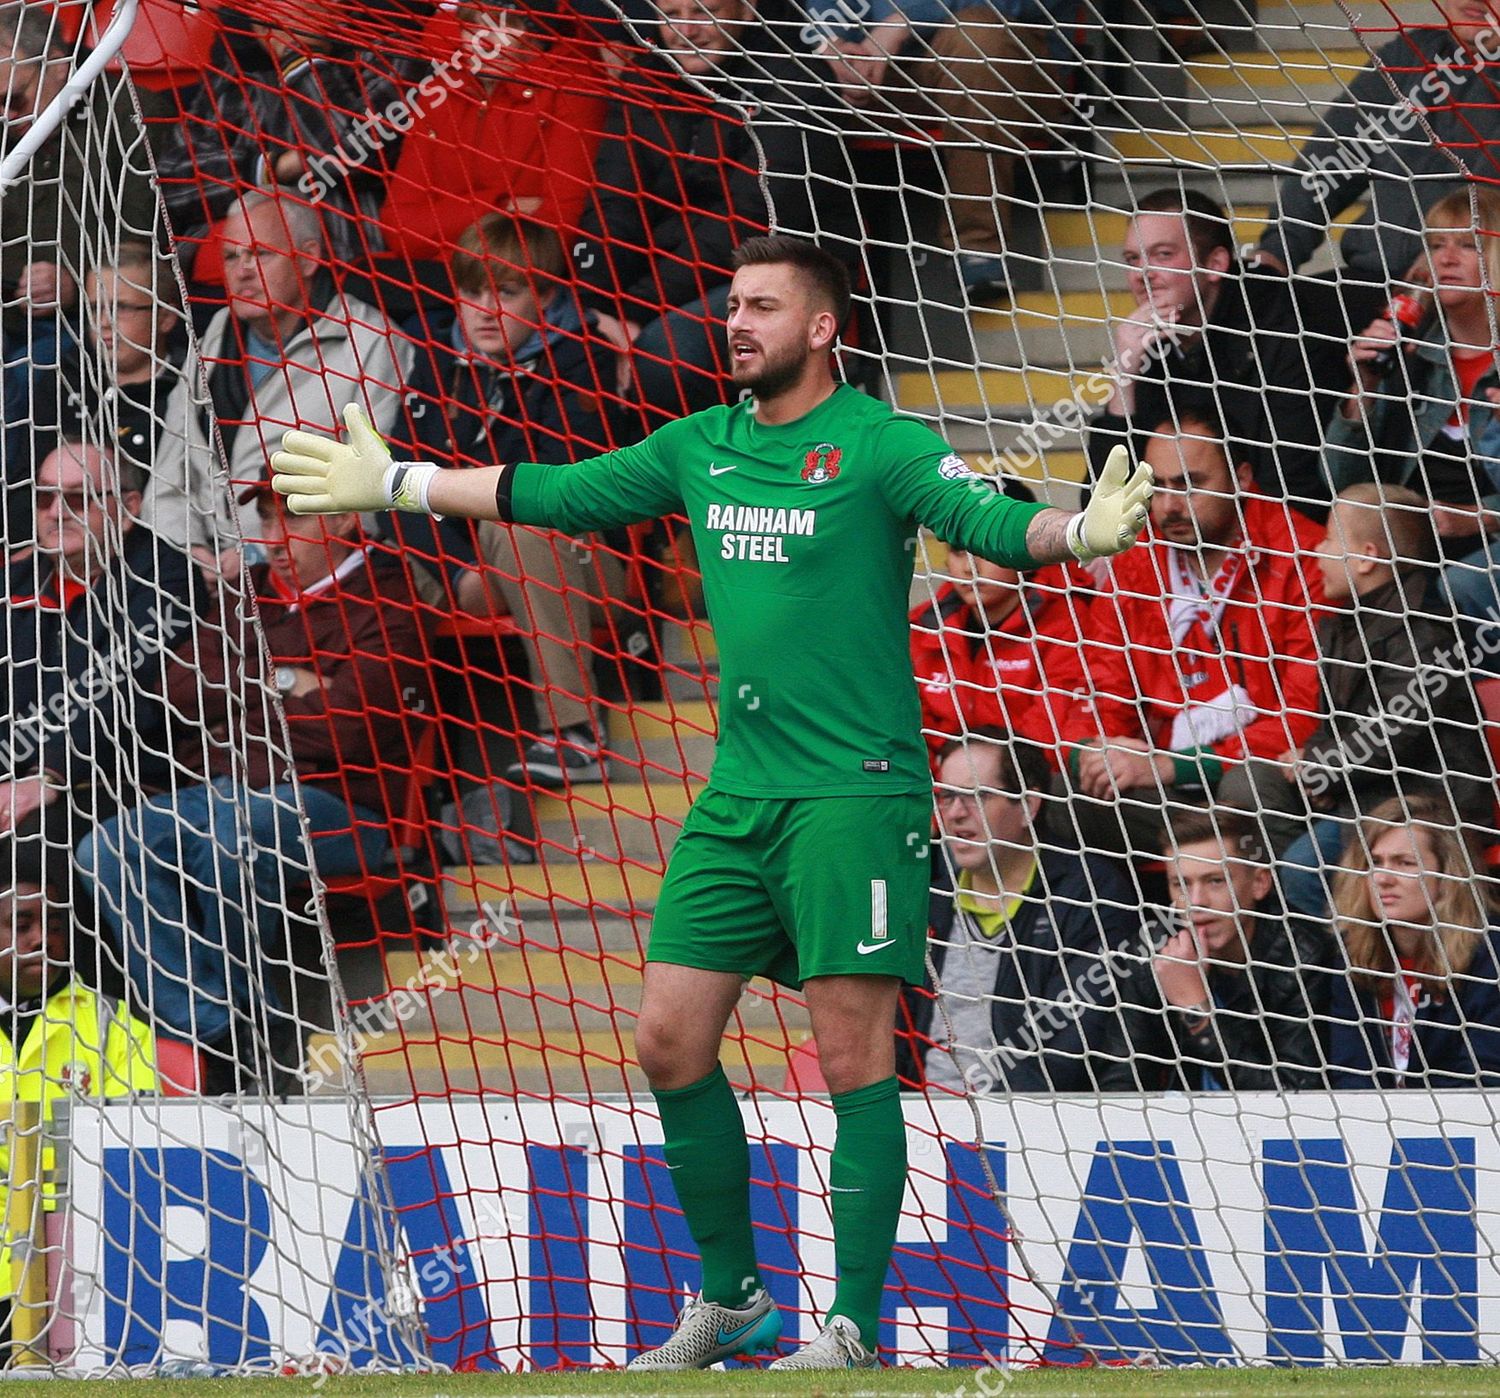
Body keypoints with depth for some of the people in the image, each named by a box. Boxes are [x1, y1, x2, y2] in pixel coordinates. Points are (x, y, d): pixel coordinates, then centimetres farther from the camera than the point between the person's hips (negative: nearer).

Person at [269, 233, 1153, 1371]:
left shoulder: (878, 446, -7)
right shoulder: (702, 446, 11)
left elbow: (991, 518, -20)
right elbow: (558, 494, 23)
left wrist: (1081, 530, -41)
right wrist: (395, 485, 28)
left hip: (853, 789, -7)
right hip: (737, 792, 7)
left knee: (853, 1053, -6)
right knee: (671, 1038, 6)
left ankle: (855, 1328, 0)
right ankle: (733, 1298, 20)